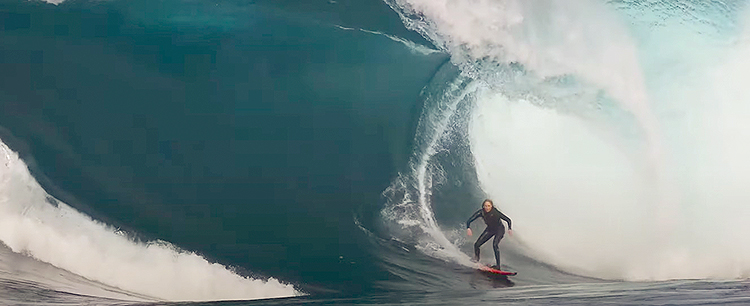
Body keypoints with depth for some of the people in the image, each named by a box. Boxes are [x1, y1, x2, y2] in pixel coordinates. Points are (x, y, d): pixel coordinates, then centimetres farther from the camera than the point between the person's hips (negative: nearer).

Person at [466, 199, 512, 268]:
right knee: (476, 244, -4)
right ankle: (476, 262, 21)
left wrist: (510, 229, -40)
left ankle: (498, 265, -23)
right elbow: (469, 221, -22)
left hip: (499, 229, -4)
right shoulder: (481, 212, -22)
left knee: (494, 244, -29)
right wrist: (468, 228, -42)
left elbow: (508, 219, -24)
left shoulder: (495, 212, -30)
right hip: (490, 229, 4)